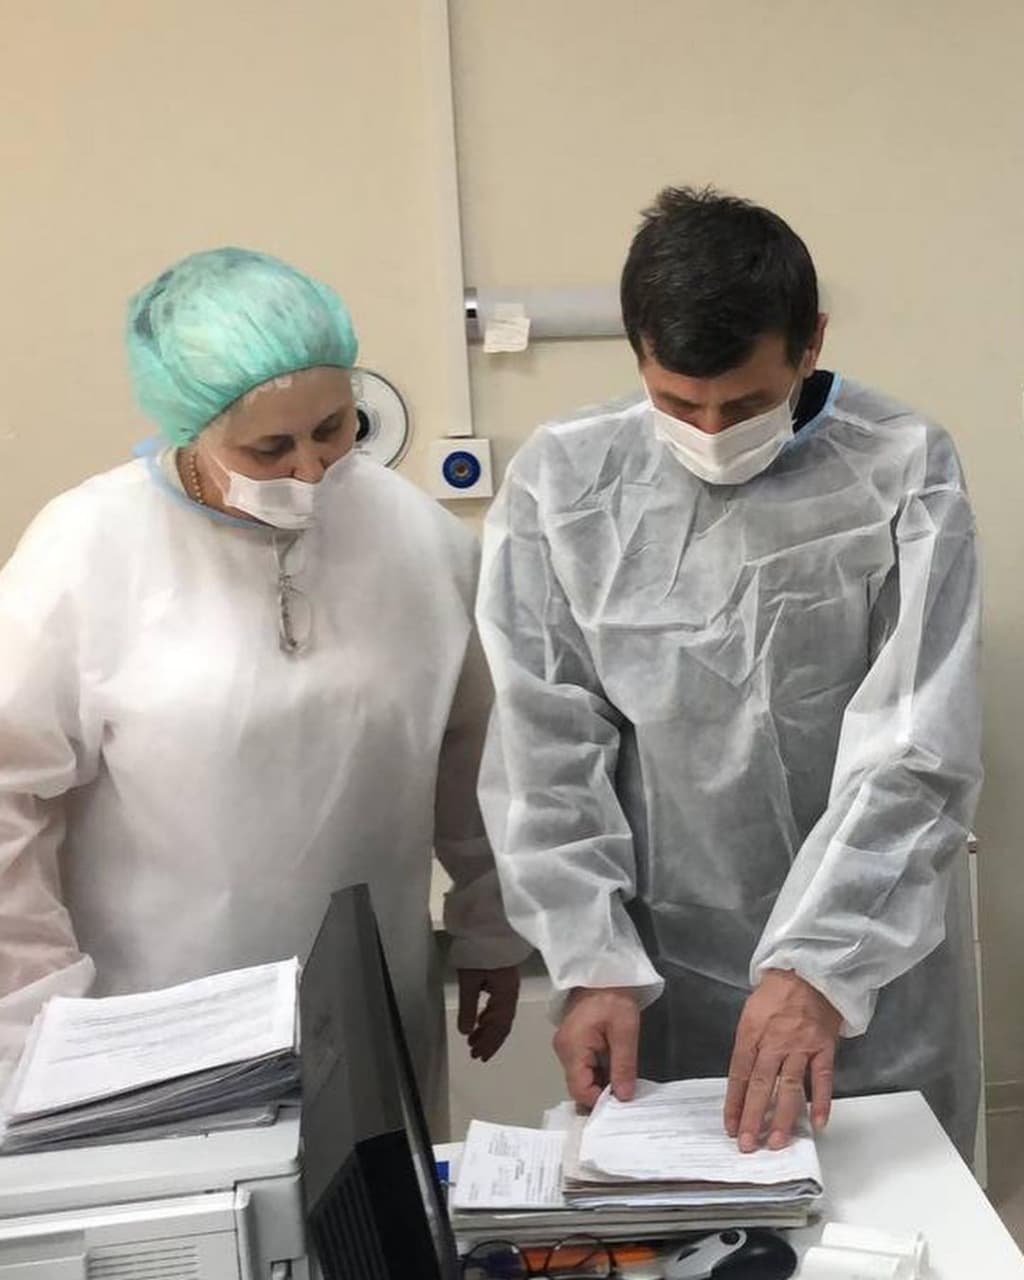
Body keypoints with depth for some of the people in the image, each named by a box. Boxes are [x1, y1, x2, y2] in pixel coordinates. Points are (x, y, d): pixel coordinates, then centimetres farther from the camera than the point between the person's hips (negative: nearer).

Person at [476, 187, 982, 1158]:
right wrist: (594, 963, -12)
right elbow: (546, 750, -5)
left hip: (873, 976, 0)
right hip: (661, 977, 1)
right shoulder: (560, 484, -7)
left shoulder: (904, 473, -9)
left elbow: (916, 751, -14)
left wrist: (819, 966, -23)